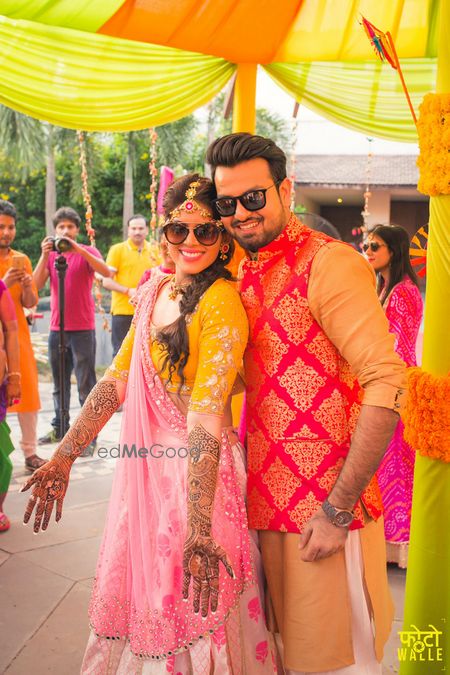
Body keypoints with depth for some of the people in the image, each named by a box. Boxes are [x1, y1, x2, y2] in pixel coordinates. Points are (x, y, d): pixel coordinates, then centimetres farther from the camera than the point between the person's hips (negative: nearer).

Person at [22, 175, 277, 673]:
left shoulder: (222, 302, -18)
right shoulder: (156, 290, 6)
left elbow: (206, 418, -26)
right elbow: (118, 380, 8)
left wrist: (199, 534, -28)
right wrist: (63, 458, 5)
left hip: (197, 474, -7)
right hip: (145, 465, 7)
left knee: (187, 613, 9)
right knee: (133, 598, 22)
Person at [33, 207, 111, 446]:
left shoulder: (87, 251, 0)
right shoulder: (50, 255, 11)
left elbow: (106, 272, -20)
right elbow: (36, 285, -3)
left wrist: (79, 250, -27)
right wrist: (44, 255, -14)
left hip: (82, 329, -4)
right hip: (56, 329, 5)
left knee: (86, 384, -5)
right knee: (59, 383, 14)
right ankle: (59, 427, 26)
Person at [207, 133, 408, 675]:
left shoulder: (329, 264, -14)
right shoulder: (247, 274, 11)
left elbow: (388, 386, -22)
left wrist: (338, 509, -21)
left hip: (325, 507, -7)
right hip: (269, 501, 7)